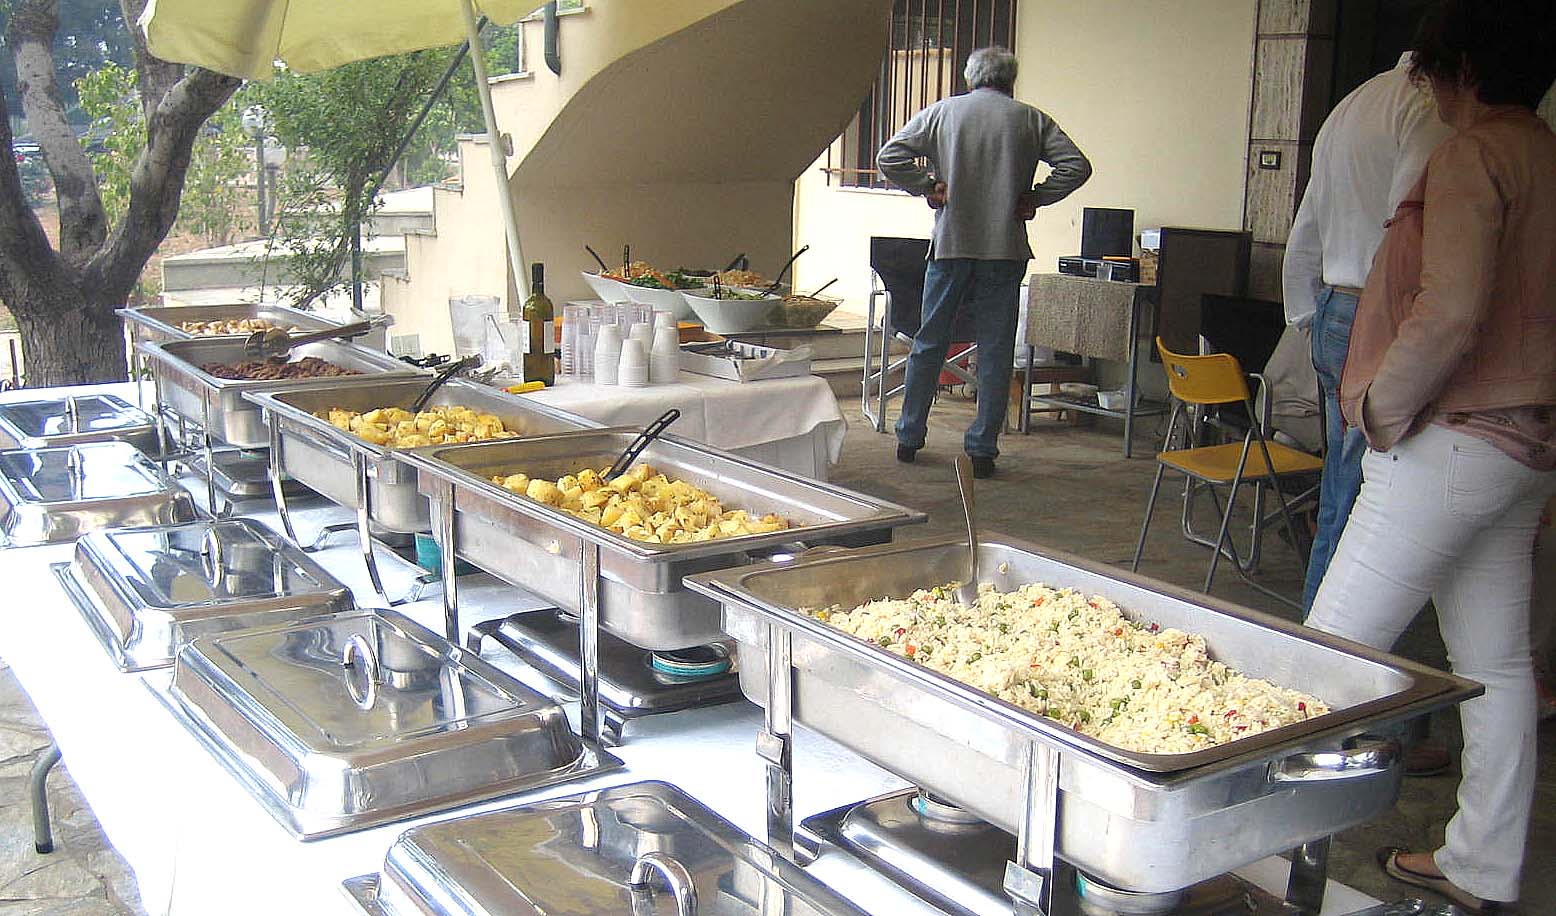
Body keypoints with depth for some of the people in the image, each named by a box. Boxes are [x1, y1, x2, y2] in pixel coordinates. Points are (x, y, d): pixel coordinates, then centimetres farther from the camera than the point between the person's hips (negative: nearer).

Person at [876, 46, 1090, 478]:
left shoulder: (941, 113, 5)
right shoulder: (1031, 120, 5)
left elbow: (889, 158, -4)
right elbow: (1076, 166, -5)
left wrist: (927, 187, 3)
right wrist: (1034, 198, 1)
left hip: (951, 247, 1)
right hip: (1006, 251, 0)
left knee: (929, 345, 12)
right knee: (995, 353, 5)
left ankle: (909, 438, 20)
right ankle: (982, 449, 7)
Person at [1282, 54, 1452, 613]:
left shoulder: (1351, 105, 22)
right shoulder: (1430, 107, -9)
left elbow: (1303, 240, 25)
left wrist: (1307, 321, 29)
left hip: (1334, 317, 9)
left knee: (1340, 507, 14)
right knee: (1360, 511, -5)